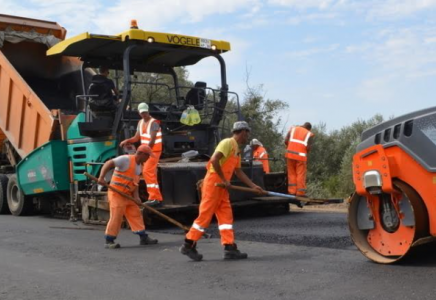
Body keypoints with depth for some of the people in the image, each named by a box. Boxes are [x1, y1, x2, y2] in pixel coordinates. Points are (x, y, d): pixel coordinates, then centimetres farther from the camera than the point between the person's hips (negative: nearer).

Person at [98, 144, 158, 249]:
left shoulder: (138, 166, 12)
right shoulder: (126, 159, -14)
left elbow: (134, 183, 10)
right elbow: (108, 163, -21)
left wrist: (136, 196, -6)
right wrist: (101, 177, -33)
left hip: (128, 195, 9)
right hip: (116, 193, -9)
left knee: (136, 214, 9)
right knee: (116, 217, -8)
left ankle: (143, 237, 16)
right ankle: (109, 241, 3)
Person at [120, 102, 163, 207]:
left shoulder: (153, 123, -13)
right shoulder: (141, 122, 13)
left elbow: (152, 140, -21)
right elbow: (137, 137, 15)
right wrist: (127, 141, -3)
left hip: (153, 150, -9)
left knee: (147, 172, -18)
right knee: (151, 174, 9)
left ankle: (154, 198, -19)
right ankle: (157, 198, 14)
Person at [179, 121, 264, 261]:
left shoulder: (237, 149, 18)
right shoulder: (228, 143, -12)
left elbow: (238, 171, 23)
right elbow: (214, 160, -24)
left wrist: (253, 186, 21)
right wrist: (224, 179, -18)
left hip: (222, 186, 10)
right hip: (213, 182, -10)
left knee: (226, 215, 6)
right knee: (205, 215, -5)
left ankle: (230, 248, 7)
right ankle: (188, 245, 4)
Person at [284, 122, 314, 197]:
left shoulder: (293, 128, 11)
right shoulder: (309, 134, 2)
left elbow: (286, 141, 3)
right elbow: (308, 147, -8)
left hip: (290, 154, 3)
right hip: (301, 155, -3)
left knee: (291, 173, 10)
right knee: (301, 174, 2)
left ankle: (292, 191, 9)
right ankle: (301, 192, 3)